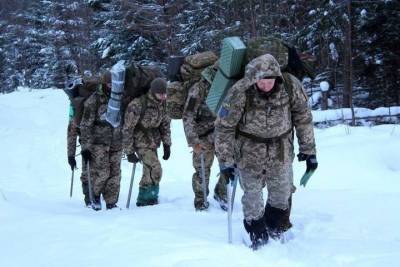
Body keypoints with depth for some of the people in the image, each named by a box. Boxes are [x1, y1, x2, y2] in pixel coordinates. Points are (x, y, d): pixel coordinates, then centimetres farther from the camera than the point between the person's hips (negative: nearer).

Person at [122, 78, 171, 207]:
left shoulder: (162, 104, -4)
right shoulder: (137, 105, -25)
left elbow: (165, 124, 10)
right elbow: (127, 129, -19)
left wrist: (167, 145, 7)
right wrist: (129, 151, -17)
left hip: (153, 142, 7)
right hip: (140, 141, -7)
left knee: (149, 171, 13)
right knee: (155, 169, -18)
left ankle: (144, 200, 26)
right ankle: (149, 198, -6)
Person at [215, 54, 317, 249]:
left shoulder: (291, 85, -17)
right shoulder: (240, 92, -24)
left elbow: (303, 118, -2)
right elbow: (224, 127, -14)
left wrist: (308, 150, 0)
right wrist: (225, 160, -14)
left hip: (281, 150, 3)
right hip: (249, 150, -2)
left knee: (282, 194, 12)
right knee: (252, 194, 3)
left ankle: (274, 229, 37)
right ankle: (258, 236, 23)